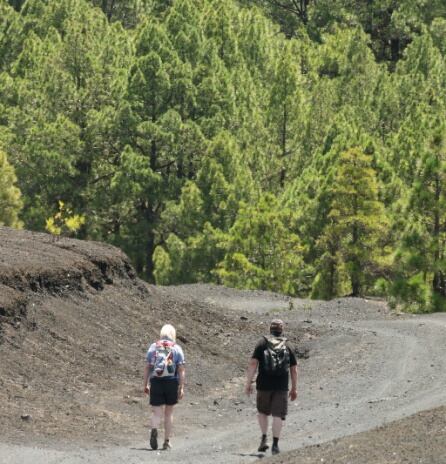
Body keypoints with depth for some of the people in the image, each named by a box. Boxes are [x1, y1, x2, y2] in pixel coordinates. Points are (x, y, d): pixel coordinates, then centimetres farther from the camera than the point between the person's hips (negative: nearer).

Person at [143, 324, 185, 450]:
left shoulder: (153, 347, 7)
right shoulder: (177, 349, 2)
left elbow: (147, 367, 4)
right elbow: (181, 370, -3)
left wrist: (146, 385, 8)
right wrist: (181, 387, -3)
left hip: (156, 382, 0)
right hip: (172, 382, 0)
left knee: (157, 412, 0)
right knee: (169, 412, 13)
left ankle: (154, 429, -31)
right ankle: (167, 441, 16)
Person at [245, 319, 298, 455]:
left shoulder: (262, 344, 1)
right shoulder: (288, 346, 6)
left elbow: (253, 363, -8)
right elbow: (294, 369, 7)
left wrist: (248, 383, -6)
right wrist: (294, 388, 14)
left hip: (264, 385, 0)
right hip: (281, 386, 0)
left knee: (262, 412, 19)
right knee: (278, 415, 2)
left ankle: (264, 439, 9)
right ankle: (275, 444, -5)